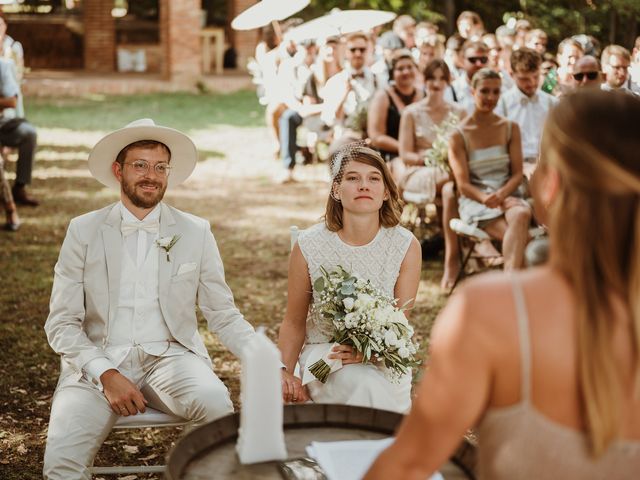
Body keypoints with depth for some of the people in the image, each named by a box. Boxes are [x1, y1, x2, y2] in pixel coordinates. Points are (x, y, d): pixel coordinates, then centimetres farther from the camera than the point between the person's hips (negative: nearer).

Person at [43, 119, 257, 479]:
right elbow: (61, 323, 3)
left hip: (171, 357, 1)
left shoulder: (196, 232, 8)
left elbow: (225, 316, 9)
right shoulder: (84, 231, 6)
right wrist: (107, 375, -14)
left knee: (216, 404, -32)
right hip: (99, 361, -1)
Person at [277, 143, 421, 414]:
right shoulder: (308, 247, -9)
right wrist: (284, 370, -14)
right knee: (363, 385, -32)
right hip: (322, 351, 0)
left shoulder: (406, 246, -8)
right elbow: (294, 323, 2)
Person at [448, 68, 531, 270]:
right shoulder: (458, 136, 3)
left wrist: (501, 194, -17)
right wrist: (485, 198, -26)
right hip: (475, 201, -2)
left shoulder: (511, 128, 12)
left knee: (522, 214, -38)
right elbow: (463, 185, -4)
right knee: (521, 238, -33)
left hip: (508, 195, 2)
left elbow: (517, 174, 6)